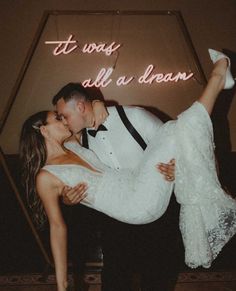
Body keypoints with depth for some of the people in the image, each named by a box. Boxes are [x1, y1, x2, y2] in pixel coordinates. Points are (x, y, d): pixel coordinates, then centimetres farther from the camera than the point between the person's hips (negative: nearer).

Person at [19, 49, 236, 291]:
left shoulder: (71, 147, 16)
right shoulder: (45, 177, -6)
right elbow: (57, 226, -7)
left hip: (136, 186, 8)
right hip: (139, 205, -8)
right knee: (179, 134, -11)